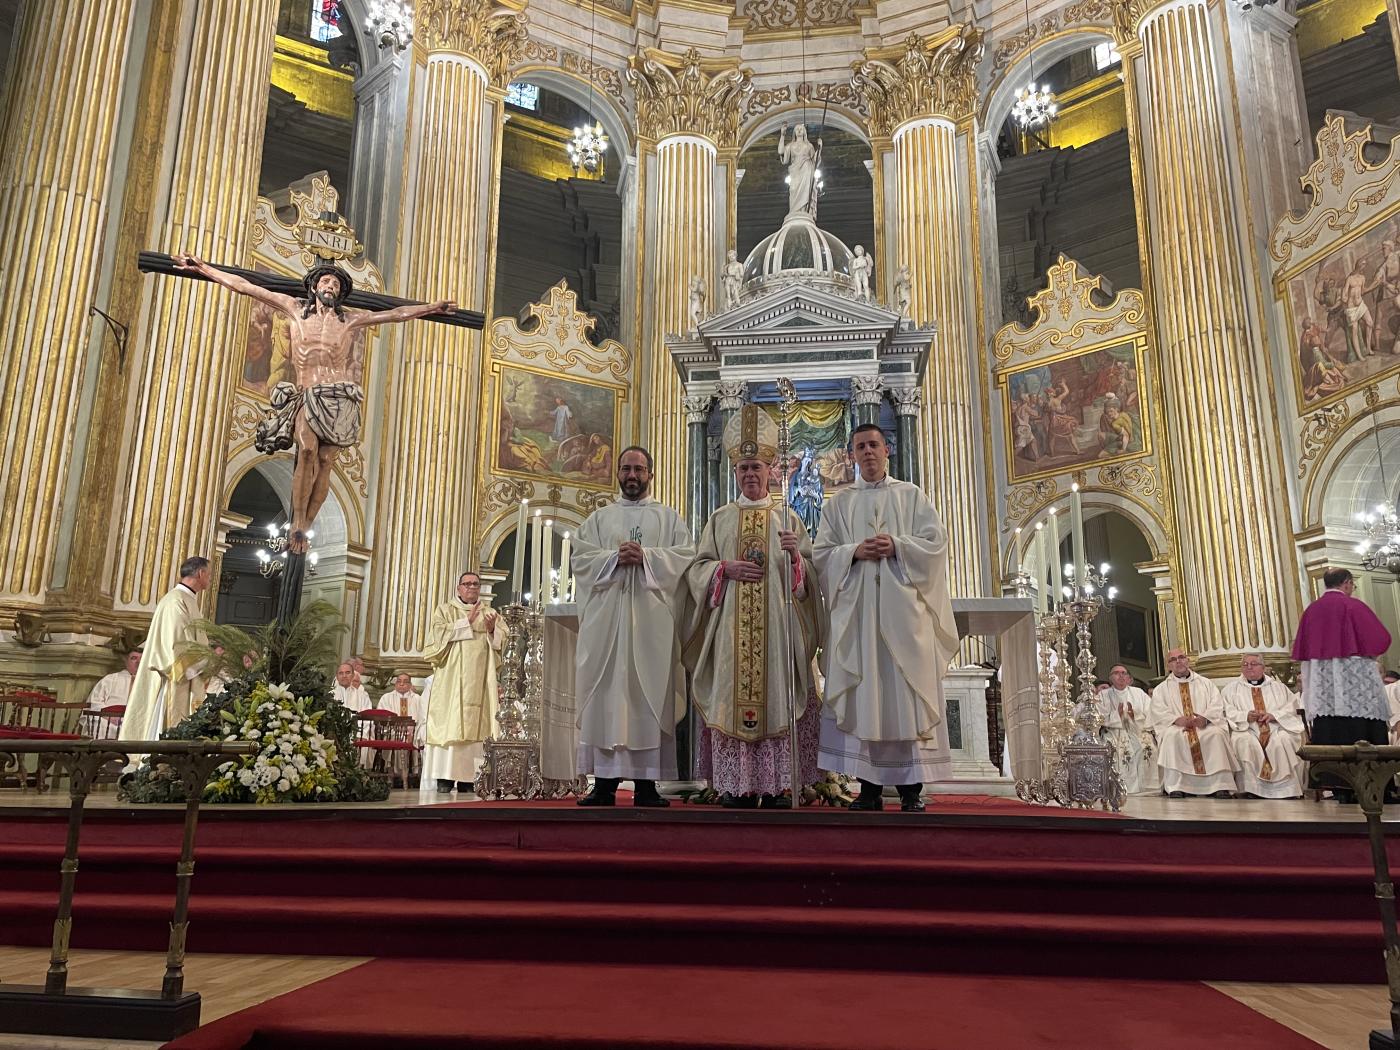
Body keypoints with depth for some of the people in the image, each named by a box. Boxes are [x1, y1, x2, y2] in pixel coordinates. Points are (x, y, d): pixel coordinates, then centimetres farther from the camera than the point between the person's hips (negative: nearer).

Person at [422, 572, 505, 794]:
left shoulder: (490, 613, 18)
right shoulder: (445, 610, 11)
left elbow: (503, 639, 7)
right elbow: (439, 633, -8)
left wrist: (492, 630, -13)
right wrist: (467, 622, -11)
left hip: (479, 682, 3)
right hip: (451, 681, -2)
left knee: (474, 724, -3)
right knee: (449, 723, -10)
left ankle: (467, 780, -1)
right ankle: (444, 780, -9)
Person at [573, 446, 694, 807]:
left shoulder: (669, 517, 15)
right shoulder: (599, 517, 18)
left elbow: (685, 556, 1)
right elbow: (581, 557, 6)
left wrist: (646, 556, -12)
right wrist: (615, 557, -11)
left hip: (652, 617, -1)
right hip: (607, 617, 1)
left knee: (650, 691, -5)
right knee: (606, 690, -4)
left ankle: (646, 783, -3)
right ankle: (604, 781, -2)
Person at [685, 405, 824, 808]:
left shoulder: (787, 517, 13)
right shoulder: (720, 518, 16)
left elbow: (811, 572, 8)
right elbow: (697, 568, 11)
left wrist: (796, 555, -13)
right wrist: (726, 568, -8)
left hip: (777, 623, -1)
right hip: (731, 623, 1)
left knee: (776, 695, -6)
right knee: (731, 696, -4)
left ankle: (776, 785, -2)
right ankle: (737, 785, 0)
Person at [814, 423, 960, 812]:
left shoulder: (912, 496, 13)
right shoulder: (838, 504, 16)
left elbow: (935, 542, 3)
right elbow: (822, 554, 8)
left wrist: (897, 546, -13)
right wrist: (854, 552, -10)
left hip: (903, 608, -1)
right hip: (856, 611, 1)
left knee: (906, 692, -4)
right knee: (862, 695, -2)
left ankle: (911, 789, -1)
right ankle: (869, 787, 2)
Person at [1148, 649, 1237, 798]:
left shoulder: (1206, 683, 23)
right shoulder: (1161, 689, 20)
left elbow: (1217, 705, 7)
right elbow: (1157, 711, 3)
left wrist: (1205, 717, -15)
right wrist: (1177, 719, -17)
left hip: (1205, 725, 1)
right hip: (1176, 727, -1)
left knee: (1217, 733, -34)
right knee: (1171, 736, -37)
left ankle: (1220, 785, -34)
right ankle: (1175, 786, -39)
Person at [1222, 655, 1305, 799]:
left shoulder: (1278, 686, 23)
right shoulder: (1231, 688, 18)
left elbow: (1292, 706, 9)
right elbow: (1226, 711, 5)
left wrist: (1274, 715, -9)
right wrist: (1246, 716, -13)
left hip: (1277, 728, 1)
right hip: (1246, 729, -1)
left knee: (1284, 740, -32)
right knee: (1244, 742, -34)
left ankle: (1287, 791, -27)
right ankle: (1251, 790, -31)